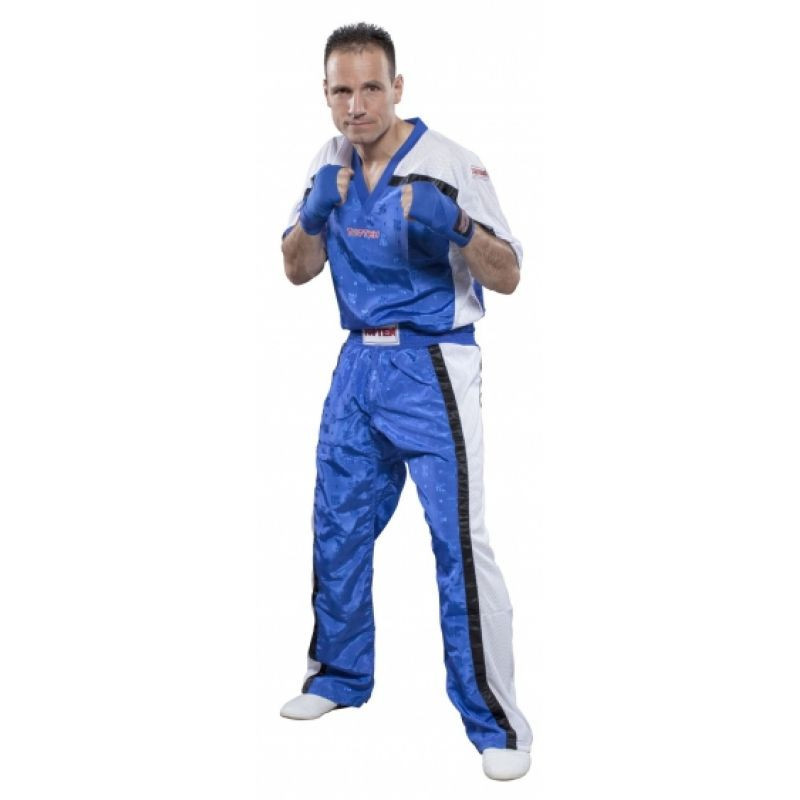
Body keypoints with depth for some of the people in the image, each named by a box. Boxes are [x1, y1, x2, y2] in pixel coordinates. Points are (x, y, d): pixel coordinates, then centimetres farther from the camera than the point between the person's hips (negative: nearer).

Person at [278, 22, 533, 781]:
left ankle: (495, 722, 3)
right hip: (358, 365, 6)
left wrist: (458, 227, -29)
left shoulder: (446, 162, -12)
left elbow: (507, 277, -10)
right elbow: (297, 271, 9)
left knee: (460, 542, -9)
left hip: (430, 369, -6)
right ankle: (341, 676, 35)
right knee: (338, 528, 14)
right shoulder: (328, 164, 4)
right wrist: (313, 213, -11)